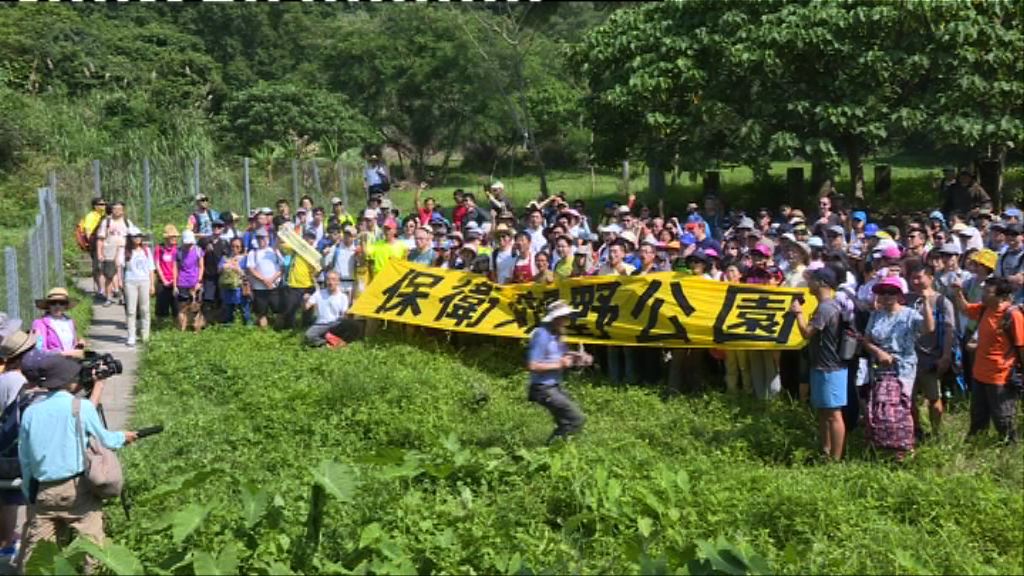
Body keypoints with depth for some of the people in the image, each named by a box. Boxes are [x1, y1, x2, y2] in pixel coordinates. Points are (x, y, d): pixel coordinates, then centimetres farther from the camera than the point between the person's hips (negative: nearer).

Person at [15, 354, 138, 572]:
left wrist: (30, 495, 17)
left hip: (42, 491, 4)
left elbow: (24, 458, 8)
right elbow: (104, 440, 6)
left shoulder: (31, 411, 3)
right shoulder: (81, 406, -7)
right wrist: (123, 437, 26)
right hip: (77, 489, -4)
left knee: (33, 552, 9)